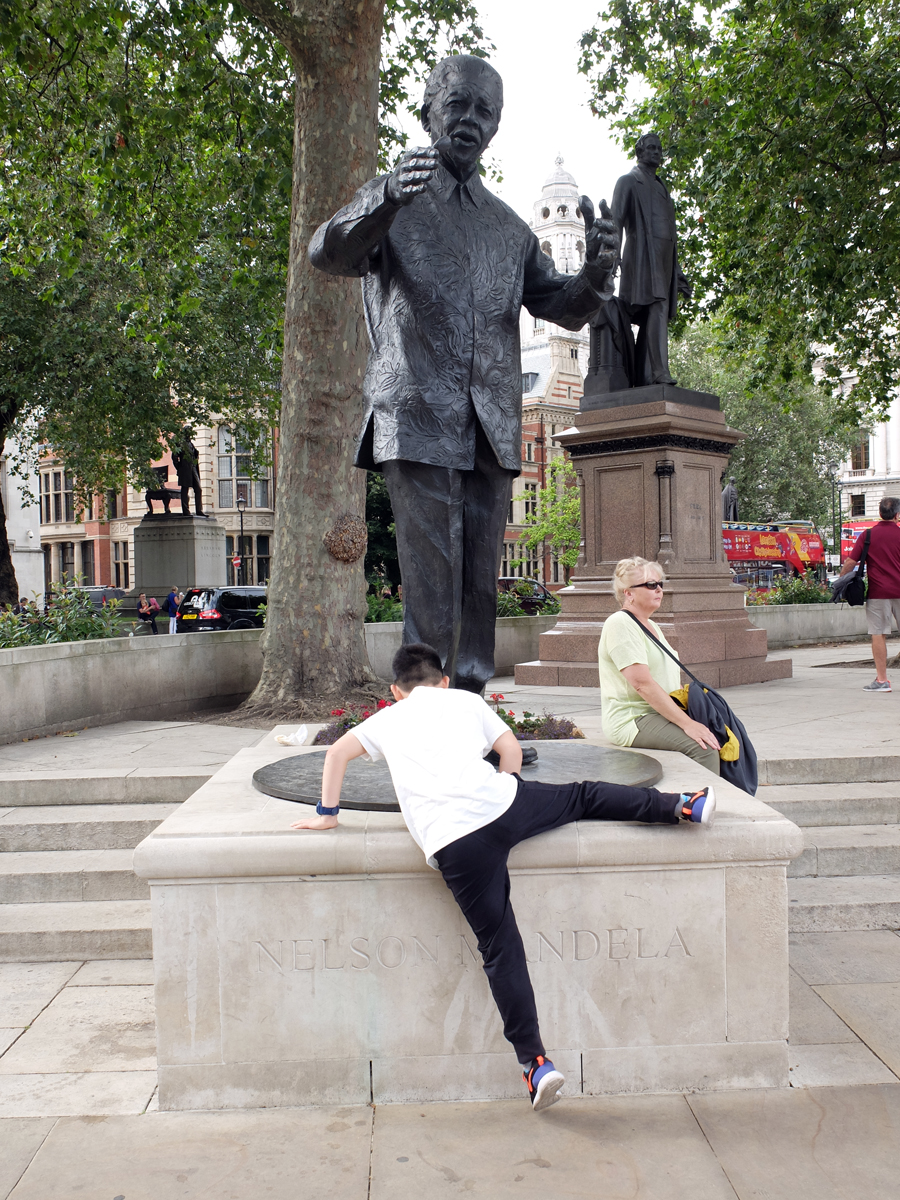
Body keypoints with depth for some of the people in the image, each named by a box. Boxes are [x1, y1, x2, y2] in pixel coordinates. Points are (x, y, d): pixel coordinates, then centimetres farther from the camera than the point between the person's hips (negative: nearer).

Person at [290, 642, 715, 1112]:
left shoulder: (387, 719, 26)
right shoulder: (466, 700, 26)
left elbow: (337, 752, 23)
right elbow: (511, 750, 24)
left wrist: (327, 814, 32)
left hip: (451, 843, 0)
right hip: (497, 802, 1)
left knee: (500, 948, 4)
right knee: (582, 796, 25)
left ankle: (536, 1062, 4)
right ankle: (681, 805, 20)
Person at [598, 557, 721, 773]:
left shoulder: (651, 626, 20)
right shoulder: (620, 624, -10)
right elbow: (642, 683, -20)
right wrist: (686, 723, -23)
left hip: (660, 713, 9)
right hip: (631, 720, -9)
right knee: (702, 746, -27)